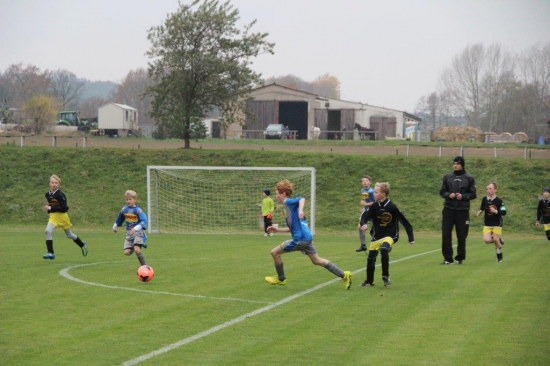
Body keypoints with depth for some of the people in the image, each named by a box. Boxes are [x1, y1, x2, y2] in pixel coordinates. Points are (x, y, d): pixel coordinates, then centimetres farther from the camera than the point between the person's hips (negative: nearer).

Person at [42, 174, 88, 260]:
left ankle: (82, 245, 35)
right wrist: (49, 210, 2)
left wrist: (51, 208, -27)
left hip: (62, 215, -5)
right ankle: (51, 253, -13)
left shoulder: (60, 195, -21)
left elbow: (64, 208, -25)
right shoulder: (48, 194, 0)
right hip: (53, 216, 5)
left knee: (69, 235, 10)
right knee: (48, 231, -17)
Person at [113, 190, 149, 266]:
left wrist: (136, 228, -35)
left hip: (137, 232, -5)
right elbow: (119, 219, 25)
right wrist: (115, 227, 38)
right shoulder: (124, 209, 6)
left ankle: (144, 266, -15)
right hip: (129, 233, 5)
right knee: (127, 252, -7)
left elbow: (144, 221, -22)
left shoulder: (138, 210, -12)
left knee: (137, 249, -25)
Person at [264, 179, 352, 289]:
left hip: (300, 238, -10)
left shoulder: (288, 202, -4)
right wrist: (277, 230, 29)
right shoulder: (289, 206, 23)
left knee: (275, 252, 1)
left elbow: (302, 199, -26)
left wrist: (300, 210, -44)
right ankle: (344, 275, 12)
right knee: (316, 260, 15)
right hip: (306, 237, 10)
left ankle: (281, 279, 17)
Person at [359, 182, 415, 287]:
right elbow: (365, 216, -7)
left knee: (384, 249, -32)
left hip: (390, 235, -5)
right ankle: (369, 281, 26)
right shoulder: (375, 206, -6)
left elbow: (404, 221, -12)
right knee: (371, 257, 5)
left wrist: (411, 238, -12)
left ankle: (385, 276, -16)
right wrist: (364, 224, -33)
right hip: (377, 235, 5)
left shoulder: (392, 207, -18)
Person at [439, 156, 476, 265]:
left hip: (463, 210, -1)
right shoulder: (447, 177, 8)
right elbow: (442, 191, 10)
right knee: (446, 234, -3)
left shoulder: (469, 178, 3)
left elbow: (473, 194, 3)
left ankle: (460, 258, 16)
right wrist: (448, 195, -11)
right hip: (448, 209, 1)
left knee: (461, 236, 3)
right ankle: (448, 258, 3)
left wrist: (462, 196, -14)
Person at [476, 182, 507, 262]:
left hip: (497, 224, -3)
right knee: (487, 240, -14)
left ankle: (499, 256, 16)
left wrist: (495, 211, -28)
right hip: (487, 224, 3)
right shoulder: (484, 199, -1)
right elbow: (482, 208, 17)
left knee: (495, 239, -6)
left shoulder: (498, 201, -12)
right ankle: (498, 241, 19)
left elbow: (504, 212, -14)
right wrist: (479, 212, -3)